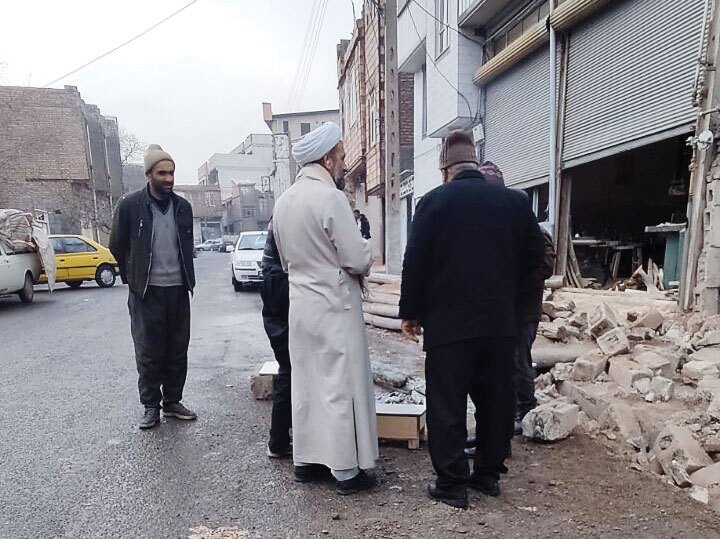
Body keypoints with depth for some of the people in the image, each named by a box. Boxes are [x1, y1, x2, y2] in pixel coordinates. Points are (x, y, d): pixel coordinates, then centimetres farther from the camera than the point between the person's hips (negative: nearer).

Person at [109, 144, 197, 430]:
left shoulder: (183, 206, 6)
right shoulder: (130, 205, -5)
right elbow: (117, 247, 4)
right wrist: (133, 278, 8)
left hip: (178, 289, 4)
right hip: (146, 292, -3)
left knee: (178, 350, 9)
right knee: (148, 353, 3)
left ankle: (173, 402, 23)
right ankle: (151, 406, 17)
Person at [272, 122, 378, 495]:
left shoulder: (284, 200, 8)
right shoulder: (330, 197, -17)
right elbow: (357, 259, -17)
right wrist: (367, 259, 3)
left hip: (300, 305, 8)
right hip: (335, 306, -8)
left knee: (306, 384, 15)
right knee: (341, 386, 2)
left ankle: (306, 460, 27)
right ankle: (346, 469, 13)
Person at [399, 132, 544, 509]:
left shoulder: (434, 201, -6)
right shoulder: (515, 200, 4)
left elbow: (415, 263, -8)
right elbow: (534, 255, 9)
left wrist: (411, 313, 2)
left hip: (449, 322, -4)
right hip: (501, 322, 4)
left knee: (447, 406, 6)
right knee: (496, 400, 16)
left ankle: (452, 483, 12)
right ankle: (489, 473, 28)